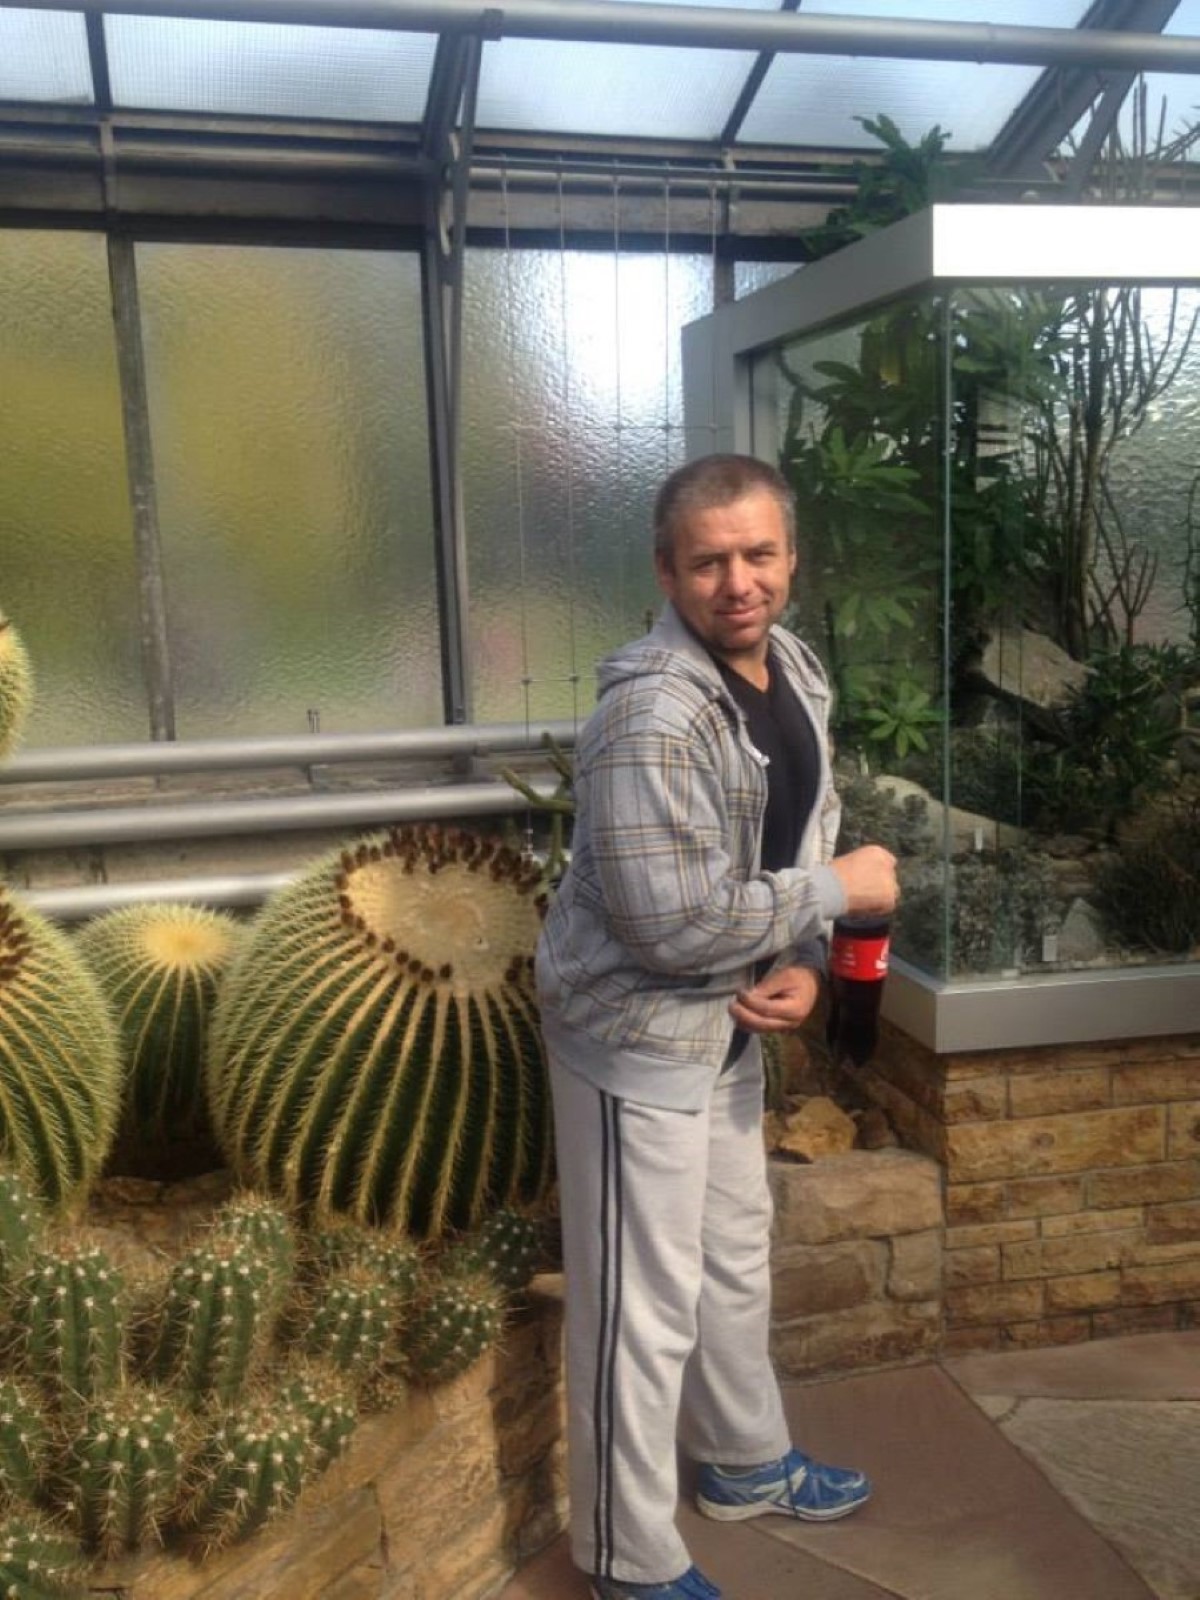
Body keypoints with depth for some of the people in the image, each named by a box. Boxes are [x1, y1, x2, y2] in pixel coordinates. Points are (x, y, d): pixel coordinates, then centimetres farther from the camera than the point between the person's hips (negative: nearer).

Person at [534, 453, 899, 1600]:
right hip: (634, 1035, -9)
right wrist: (836, 891, -18)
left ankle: (747, 1462, 49)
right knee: (644, 1304, 6)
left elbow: (807, 838, 11)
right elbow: (670, 925, -30)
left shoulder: (792, 670, 1)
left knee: (735, 1254, 25)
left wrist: (803, 963, -6)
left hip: (725, 1023, 9)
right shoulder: (651, 714, -27)